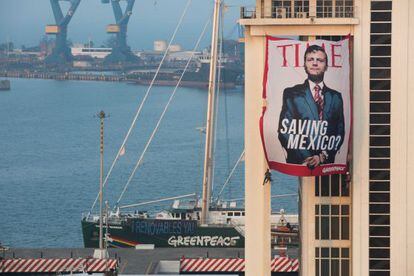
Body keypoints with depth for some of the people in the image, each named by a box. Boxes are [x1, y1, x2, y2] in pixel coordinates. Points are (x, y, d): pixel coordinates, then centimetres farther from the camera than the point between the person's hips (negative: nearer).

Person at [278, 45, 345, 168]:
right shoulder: (291, 94, 4)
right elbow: (284, 131, -3)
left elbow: (340, 132, 9)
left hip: (326, 163, 2)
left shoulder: (336, 97, 11)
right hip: (297, 163, -2)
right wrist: (304, 158, -13)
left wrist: (323, 156, -8)